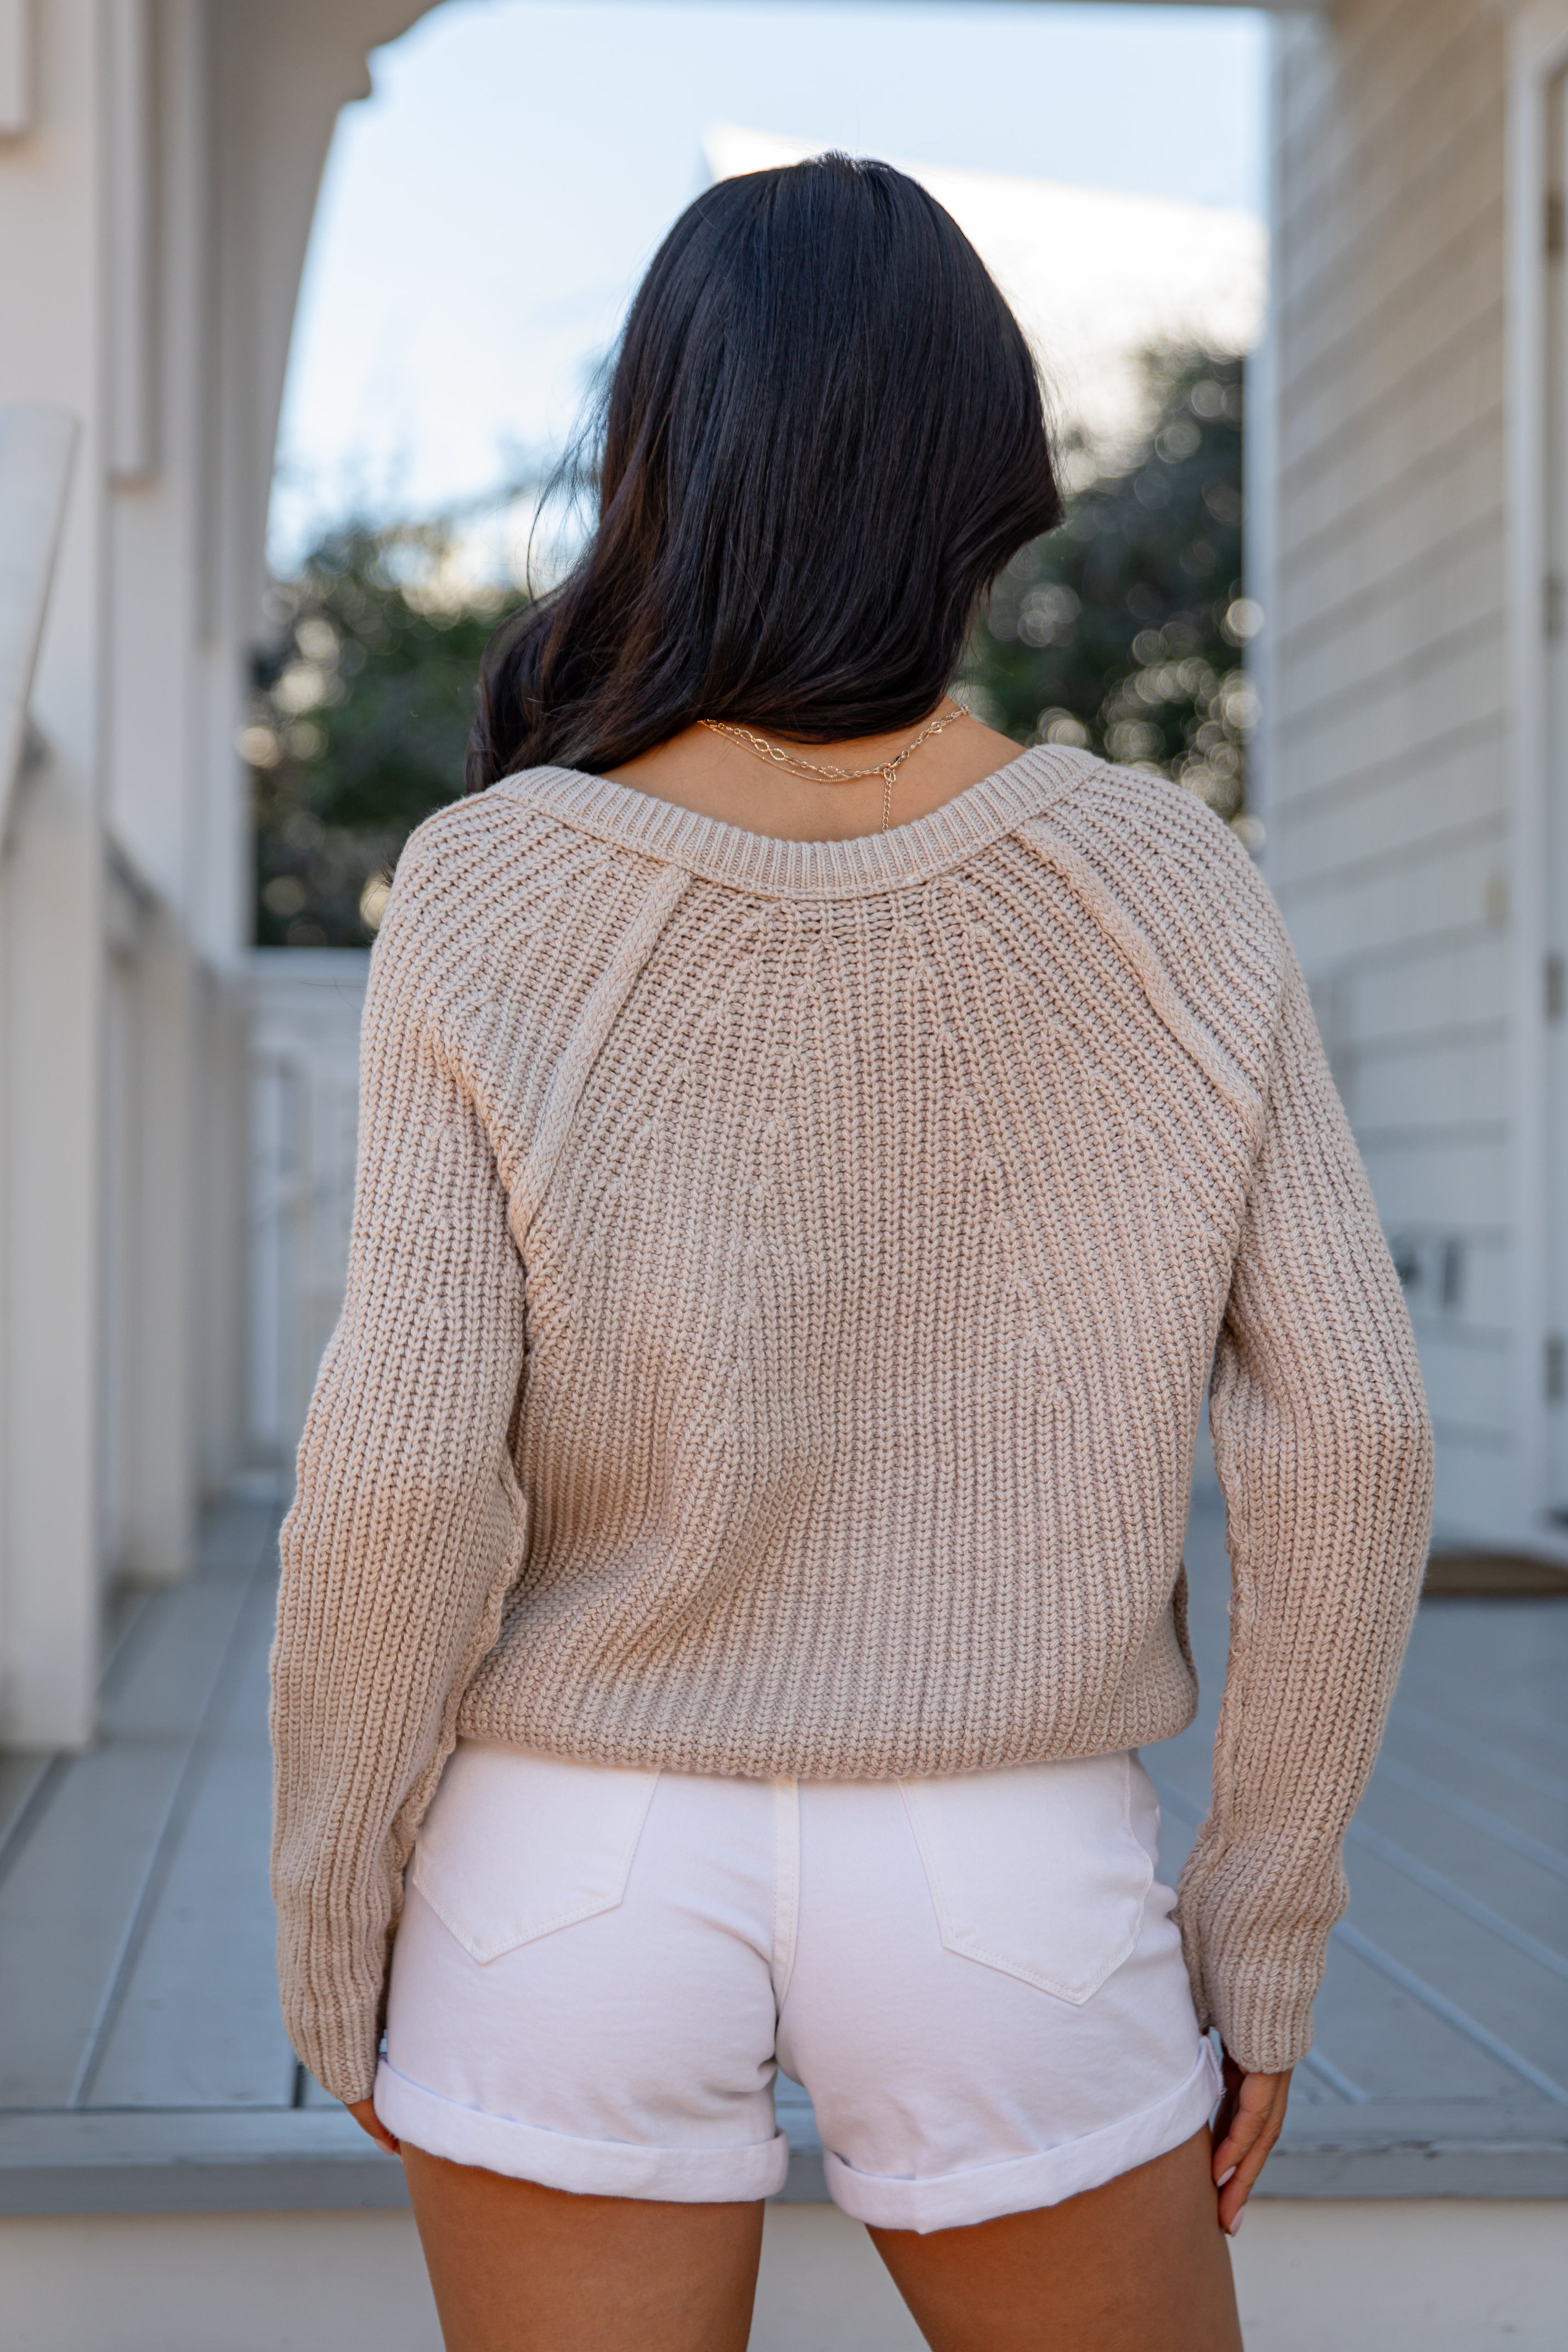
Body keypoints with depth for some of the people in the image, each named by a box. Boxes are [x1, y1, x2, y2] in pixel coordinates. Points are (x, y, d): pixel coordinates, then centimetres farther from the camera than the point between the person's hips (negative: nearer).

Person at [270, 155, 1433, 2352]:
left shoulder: (492, 897, -12)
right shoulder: (1167, 890, -7)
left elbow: (405, 1476, -14)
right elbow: (1344, 1433, -8)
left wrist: (332, 1927, 0)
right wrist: (1262, 1927, 3)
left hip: (586, 1864, 0)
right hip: (1008, 1893, 1)